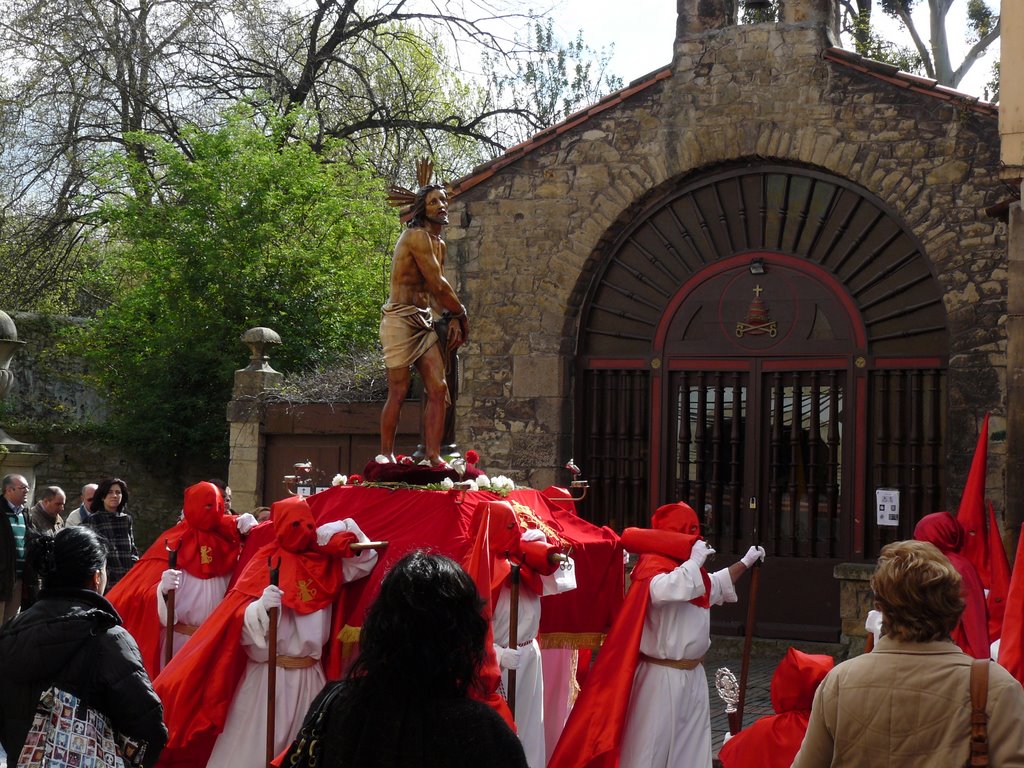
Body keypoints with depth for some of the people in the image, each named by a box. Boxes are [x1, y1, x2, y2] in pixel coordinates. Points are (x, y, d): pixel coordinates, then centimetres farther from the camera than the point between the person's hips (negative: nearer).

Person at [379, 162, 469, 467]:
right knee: (399, 392, -8)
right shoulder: (417, 236, -11)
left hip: (424, 323, 9)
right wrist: (461, 314, -1)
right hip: (400, 319, -9)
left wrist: (453, 320, 2)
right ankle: (385, 456, -1)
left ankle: (432, 456, -2)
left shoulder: (440, 245, 19)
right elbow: (438, 284, -13)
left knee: (438, 388, -1)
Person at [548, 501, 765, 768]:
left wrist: (745, 563, 34)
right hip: (663, 678, -9)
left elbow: (717, 587, 34)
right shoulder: (653, 568, -16)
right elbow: (668, 590, -40)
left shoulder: (689, 569, 11)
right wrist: (695, 561, -27)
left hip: (693, 676, 9)